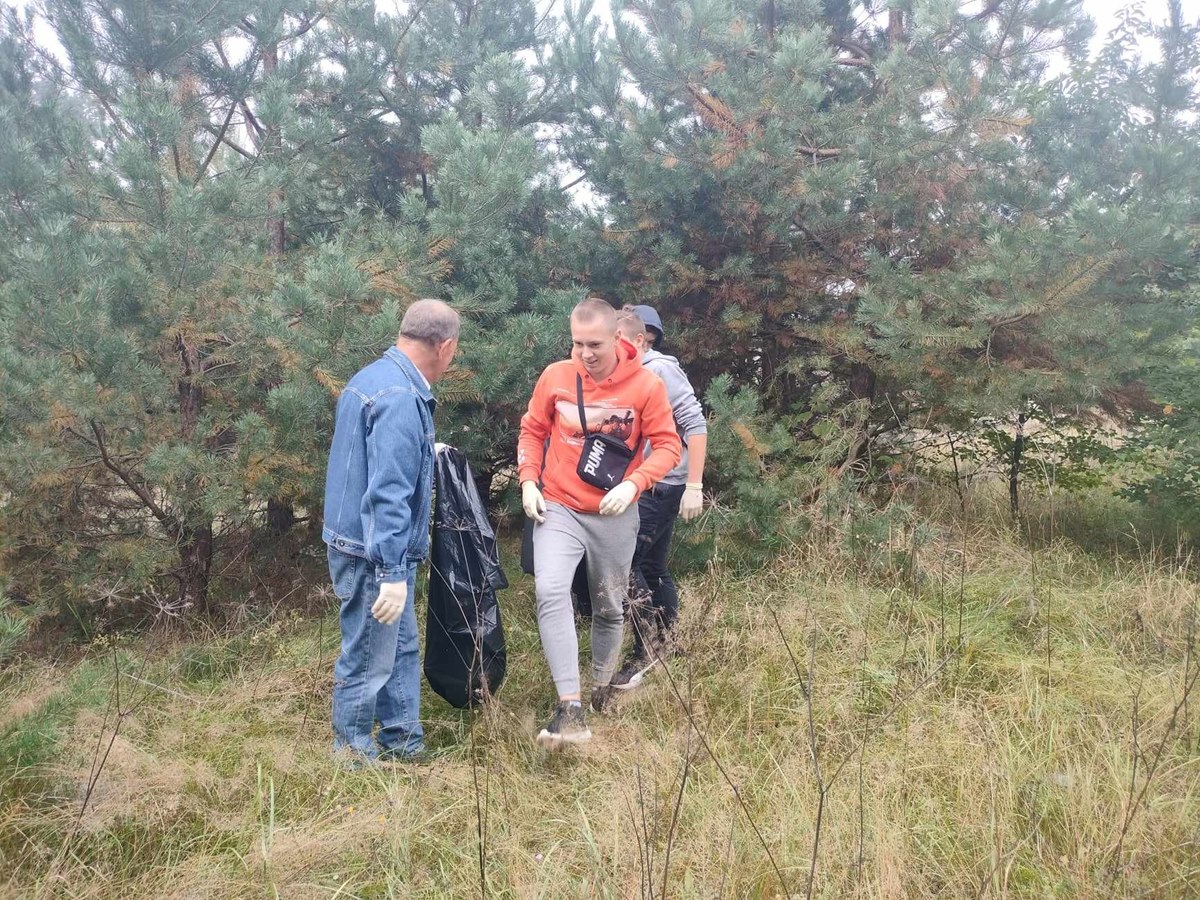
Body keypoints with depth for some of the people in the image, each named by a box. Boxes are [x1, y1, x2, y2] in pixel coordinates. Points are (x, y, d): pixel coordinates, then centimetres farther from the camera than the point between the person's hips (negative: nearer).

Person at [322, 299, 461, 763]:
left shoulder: (371, 377, 9)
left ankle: (403, 742, 31)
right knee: (369, 660, 5)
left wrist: (425, 454, 39)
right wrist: (393, 572, -28)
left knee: (402, 649, 19)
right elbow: (388, 492, -29)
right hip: (374, 554, -10)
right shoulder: (402, 398, -24)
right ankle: (352, 754, 20)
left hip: (356, 542, 10)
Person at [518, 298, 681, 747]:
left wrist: (633, 484, -21)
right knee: (550, 591, -23)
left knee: (609, 608, 14)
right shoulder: (555, 377, -5)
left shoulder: (646, 385, -10)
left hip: (615, 516, 0)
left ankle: (601, 692, 39)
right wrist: (528, 480, -6)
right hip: (559, 508, 0)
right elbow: (532, 431, 7)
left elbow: (667, 445, -6)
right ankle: (570, 709, -21)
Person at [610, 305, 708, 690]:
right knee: (651, 568, 14)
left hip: (662, 486, -9)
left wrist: (694, 486, -20)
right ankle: (664, 645, 27)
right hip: (643, 486, 9)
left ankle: (645, 649, -6)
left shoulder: (661, 369, -11)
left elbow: (695, 426, -16)